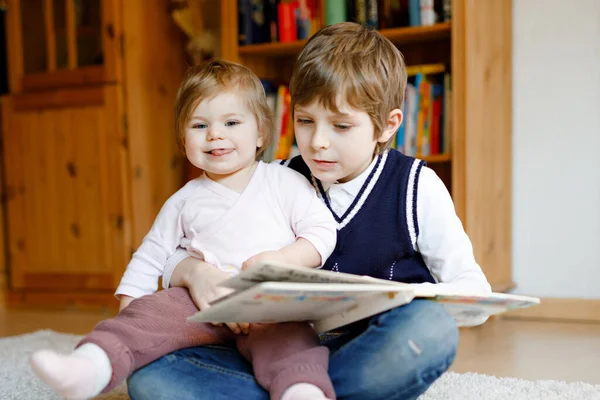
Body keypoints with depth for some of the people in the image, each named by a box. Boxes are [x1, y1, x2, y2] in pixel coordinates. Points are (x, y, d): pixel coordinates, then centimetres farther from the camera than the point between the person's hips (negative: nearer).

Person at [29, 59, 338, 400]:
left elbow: (323, 230, 3)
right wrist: (128, 305, 12)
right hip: (205, 302, 3)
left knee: (286, 335, -35)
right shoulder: (185, 202, 18)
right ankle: (89, 367, -37)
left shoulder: (285, 182, 9)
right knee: (148, 312, -20)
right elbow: (151, 255, 23)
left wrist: (281, 259, -14)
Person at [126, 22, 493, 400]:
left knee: (433, 328, -37)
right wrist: (191, 271, -14)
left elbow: (475, 293, 0)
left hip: (376, 357, -1)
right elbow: (174, 258, 12)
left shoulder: (417, 187, 0)